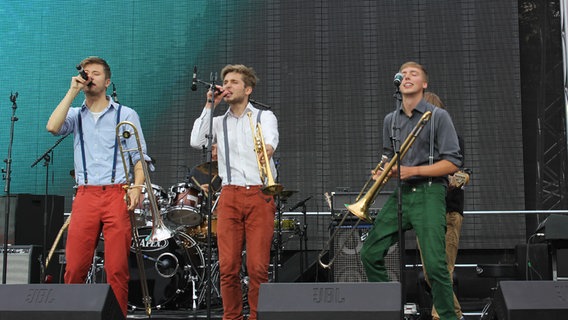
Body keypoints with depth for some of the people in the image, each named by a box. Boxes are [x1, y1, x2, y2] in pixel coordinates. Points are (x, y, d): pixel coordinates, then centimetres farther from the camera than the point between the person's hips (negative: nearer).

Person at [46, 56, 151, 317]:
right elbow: (53, 127, -6)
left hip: (117, 195, -2)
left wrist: (137, 187, -11)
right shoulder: (76, 115, 17)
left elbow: (139, 157, 6)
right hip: (85, 196, 2)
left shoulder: (126, 115, 12)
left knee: (117, 268, -6)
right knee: (75, 267, -4)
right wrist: (72, 91, 1)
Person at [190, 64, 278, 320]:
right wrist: (209, 106, 4)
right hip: (230, 196, 2)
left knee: (258, 267, -8)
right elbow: (196, 142, 0)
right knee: (228, 267, -4)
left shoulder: (264, 116, 11)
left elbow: (271, 137, -12)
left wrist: (268, 149, -37)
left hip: (260, 195, -2)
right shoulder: (218, 123, 19)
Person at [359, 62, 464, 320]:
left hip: (428, 194, -6)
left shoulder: (438, 116, -3)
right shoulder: (390, 120, 13)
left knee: (434, 264, -13)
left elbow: (453, 163, -8)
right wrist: (384, 173, 0)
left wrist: (412, 171, -15)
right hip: (399, 193, 6)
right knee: (370, 254, 3)